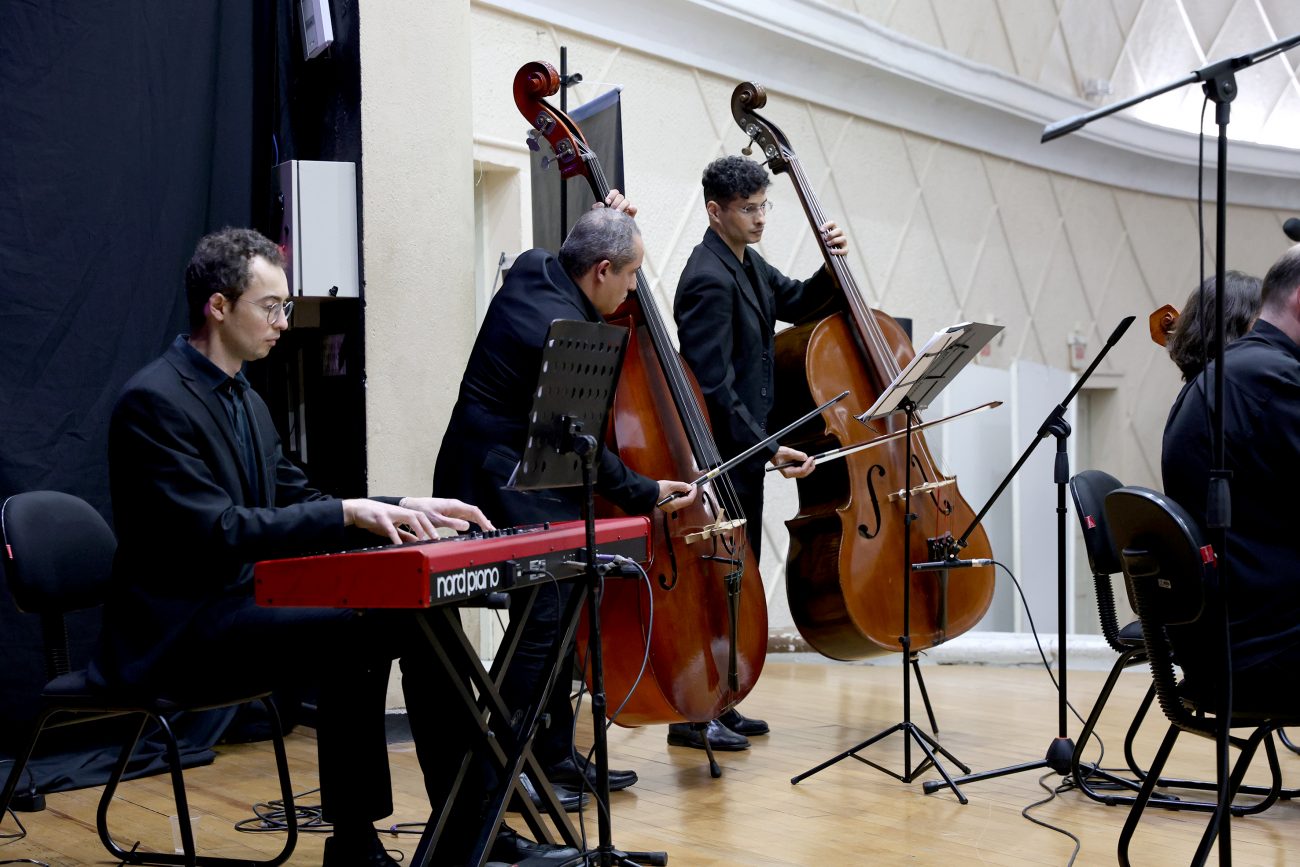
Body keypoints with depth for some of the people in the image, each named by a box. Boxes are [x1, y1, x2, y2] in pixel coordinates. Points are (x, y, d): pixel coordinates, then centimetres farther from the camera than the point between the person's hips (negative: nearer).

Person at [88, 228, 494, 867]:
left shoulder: (245, 400, 12)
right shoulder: (153, 400, -16)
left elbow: (298, 500, 15)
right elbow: (216, 532, -25)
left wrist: (401, 508, 1)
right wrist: (348, 512, -26)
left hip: (239, 601, 9)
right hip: (175, 629, -8)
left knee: (405, 615, -9)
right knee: (347, 633, -28)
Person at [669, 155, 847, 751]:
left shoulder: (749, 265, 11)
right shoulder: (709, 279, -18)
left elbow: (801, 304, 24)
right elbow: (715, 385, -23)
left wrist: (833, 267, 5)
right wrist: (766, 448, -25)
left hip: (743, 452, 10)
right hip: (720, 454, -10)